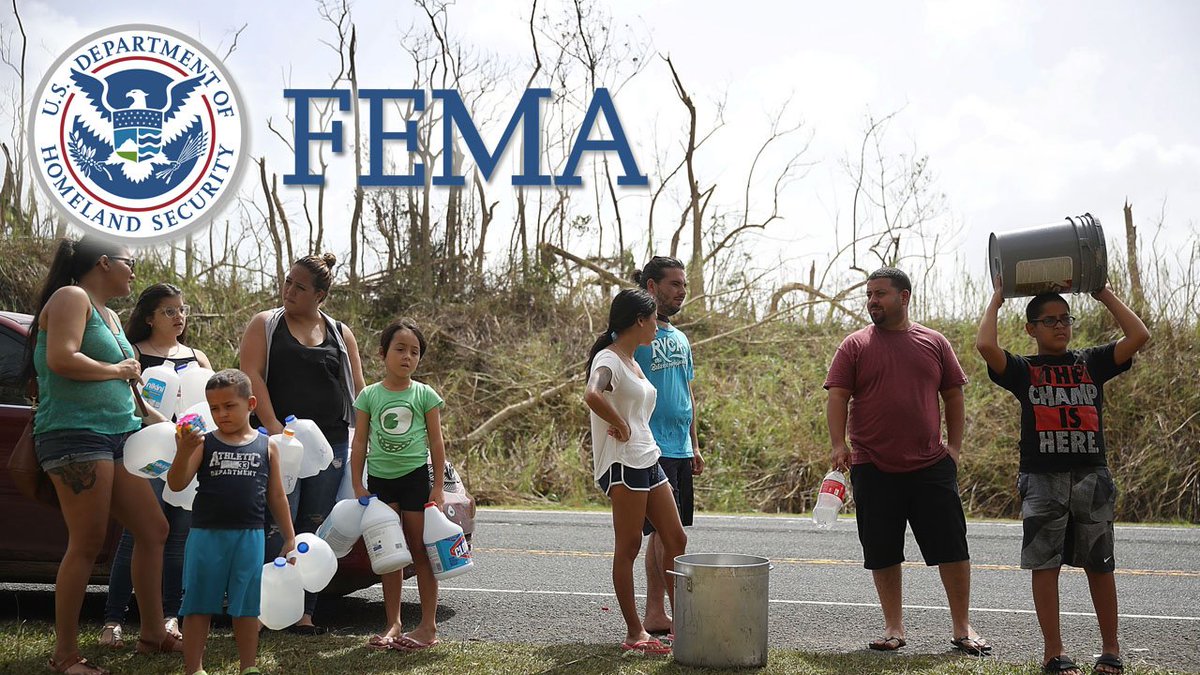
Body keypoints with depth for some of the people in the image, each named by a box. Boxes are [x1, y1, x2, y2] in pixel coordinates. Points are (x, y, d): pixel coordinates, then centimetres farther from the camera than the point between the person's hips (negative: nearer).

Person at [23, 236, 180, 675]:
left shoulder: (109, 316, 23)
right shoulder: (71, 298, -5)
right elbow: (61, 359, -21)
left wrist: (163, 423, 27)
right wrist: (118, 370, -9)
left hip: (116, 437, 10)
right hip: (75, 435, -10)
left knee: (153, 531, 11)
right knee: (87, 544, -10)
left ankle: (152, 633, 21)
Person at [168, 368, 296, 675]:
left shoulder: (266, 446, 5)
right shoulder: (204, 443, 1)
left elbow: (276, 496, 11)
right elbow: (176, 484, -7)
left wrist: (289, 538, 12)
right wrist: (183, 452, -25)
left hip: (250, 536, 1)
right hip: (206, 534, -1)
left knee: (247, 608, 9)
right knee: (199, 606, 5)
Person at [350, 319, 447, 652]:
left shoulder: (425, 395, 0)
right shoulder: (369, 396, 3)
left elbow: (436, 443, 1)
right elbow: (359, 444, 5)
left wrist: (437, 487, -4)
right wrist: (358, 487, 0)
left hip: (416, 475, -2)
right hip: (379, 478, 2)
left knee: (420, 552, 0)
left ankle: (428, 626, 5)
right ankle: (393, 625, 12)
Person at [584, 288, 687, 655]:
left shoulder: (632, 362, 17)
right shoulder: (608, 359, -13)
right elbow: (592, 395, -34)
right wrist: (621, 426, -22)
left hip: (649, 462, 10)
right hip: (623, 464, -10)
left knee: (676, 540, 10)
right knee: (628, 547, -3)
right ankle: (634, 632, 3)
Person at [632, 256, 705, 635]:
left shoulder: (680, 339, 18)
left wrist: (694, 446, 21)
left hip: (680, 450, 8)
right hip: (651, 449, -8)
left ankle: (654, 614, 16)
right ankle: (681, 616, -6)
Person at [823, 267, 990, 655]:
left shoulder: (934, 343, 7)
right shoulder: (855, 346, 4)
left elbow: (953, 395, 12)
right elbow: (837, 397, -1)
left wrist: (954, 445, 5)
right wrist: (839, 444, -13)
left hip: (931, 466, 1)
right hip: (873, 468, 0)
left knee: (952, 548, 1)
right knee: (882, 554, 6)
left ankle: (961, 628, 13)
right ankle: (894, 628, 19)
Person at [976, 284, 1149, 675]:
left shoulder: (1091, 362, 10)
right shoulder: (1022, 370, 4)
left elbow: (1139, 336, 0)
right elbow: (985, 344, -14)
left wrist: (1104, 295, 5)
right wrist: (996, 301, -1)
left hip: (1091, 477, 2)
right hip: (1042, 480, -1)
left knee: (1099, 565, 7)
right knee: (1045, 565, 0)